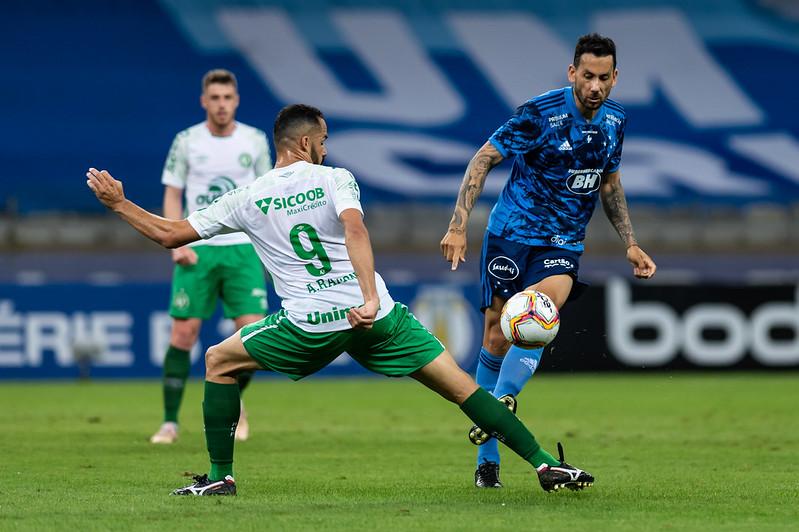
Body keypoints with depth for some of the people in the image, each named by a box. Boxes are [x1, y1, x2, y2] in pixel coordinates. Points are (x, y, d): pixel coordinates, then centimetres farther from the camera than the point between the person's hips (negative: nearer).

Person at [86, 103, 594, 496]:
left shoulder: (246, 200, 9)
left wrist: (118, 202, 28)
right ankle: (545, 463, -4)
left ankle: (220, 476, 18)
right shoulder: (334, 179, 3)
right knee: (461, 383, 5)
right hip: (374, 318, 0)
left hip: (310, 326, 0)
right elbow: (354, 230, -17)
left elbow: (170, 234, 13)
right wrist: (370, 299, -26)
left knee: (219, 361, 23)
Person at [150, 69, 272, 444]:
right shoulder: (187, 141, 1)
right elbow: (172, 195, 5)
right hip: (198, 249, -1)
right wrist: (178, 244, -7)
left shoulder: (255, 141, 5)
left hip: (243, 248, 1)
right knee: (182, 333, -6)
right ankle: (170, 422, 3)